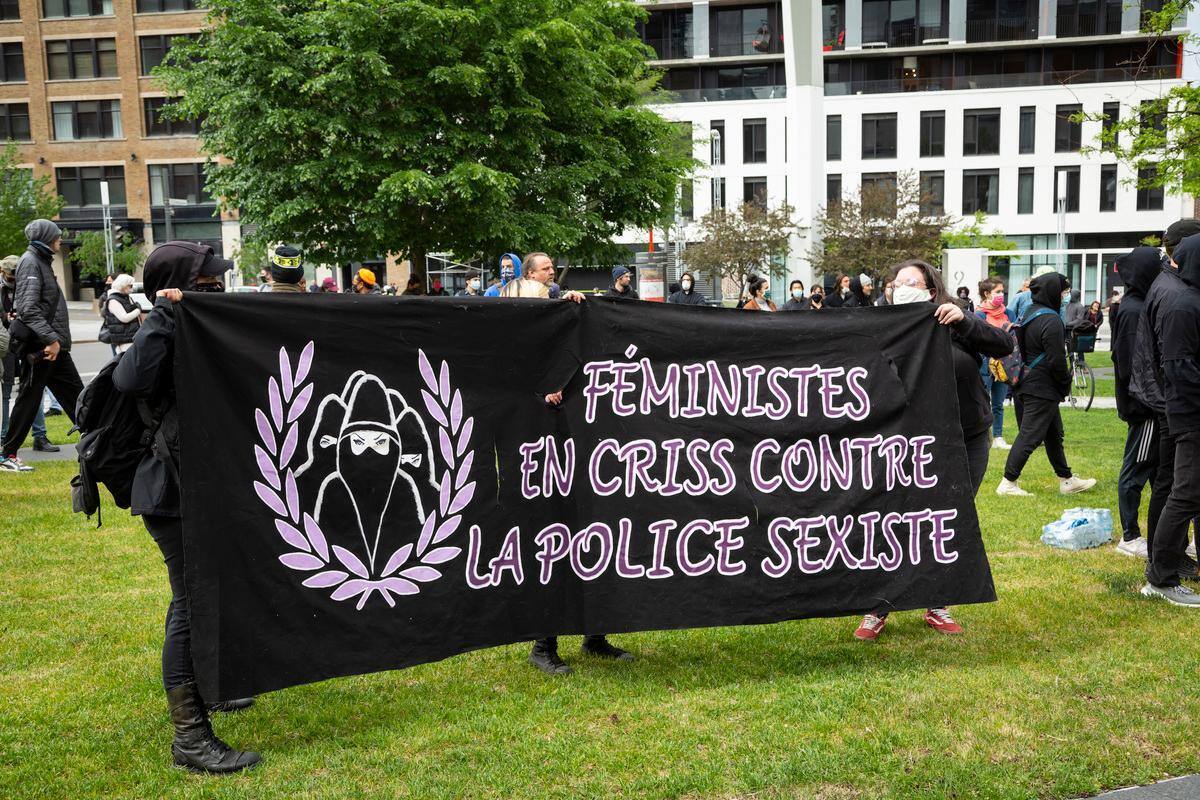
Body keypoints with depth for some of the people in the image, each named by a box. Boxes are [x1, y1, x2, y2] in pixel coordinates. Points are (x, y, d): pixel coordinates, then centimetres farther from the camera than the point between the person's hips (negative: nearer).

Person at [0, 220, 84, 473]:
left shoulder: (41, 261, 17)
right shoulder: (31, 262, -12)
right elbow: (29, 309, -22)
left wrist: (58, 340, 17)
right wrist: (51, 339, -25)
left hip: (53, 345, 9)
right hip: (39, 346, -9)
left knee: (75, 394, 10)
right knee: (29, 398, -2)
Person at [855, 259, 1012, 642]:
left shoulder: (958, 326, -4)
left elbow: (1004, 345, -15)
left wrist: (964, 321, -27)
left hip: (969, 443, 1)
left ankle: (936, 606, 27)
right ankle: (878, 611, 11)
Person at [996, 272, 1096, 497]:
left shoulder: (1029, 314, 12)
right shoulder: (1051, 320, -18)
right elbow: (1057, 360, -19)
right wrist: (1066, 385, -3)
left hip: (1025, 384, 10)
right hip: (1042, 389, -10)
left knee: (1054, 433, 18)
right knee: (1029, 436, -5)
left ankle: (1066, 480, 26)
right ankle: (1008, 483, -2)